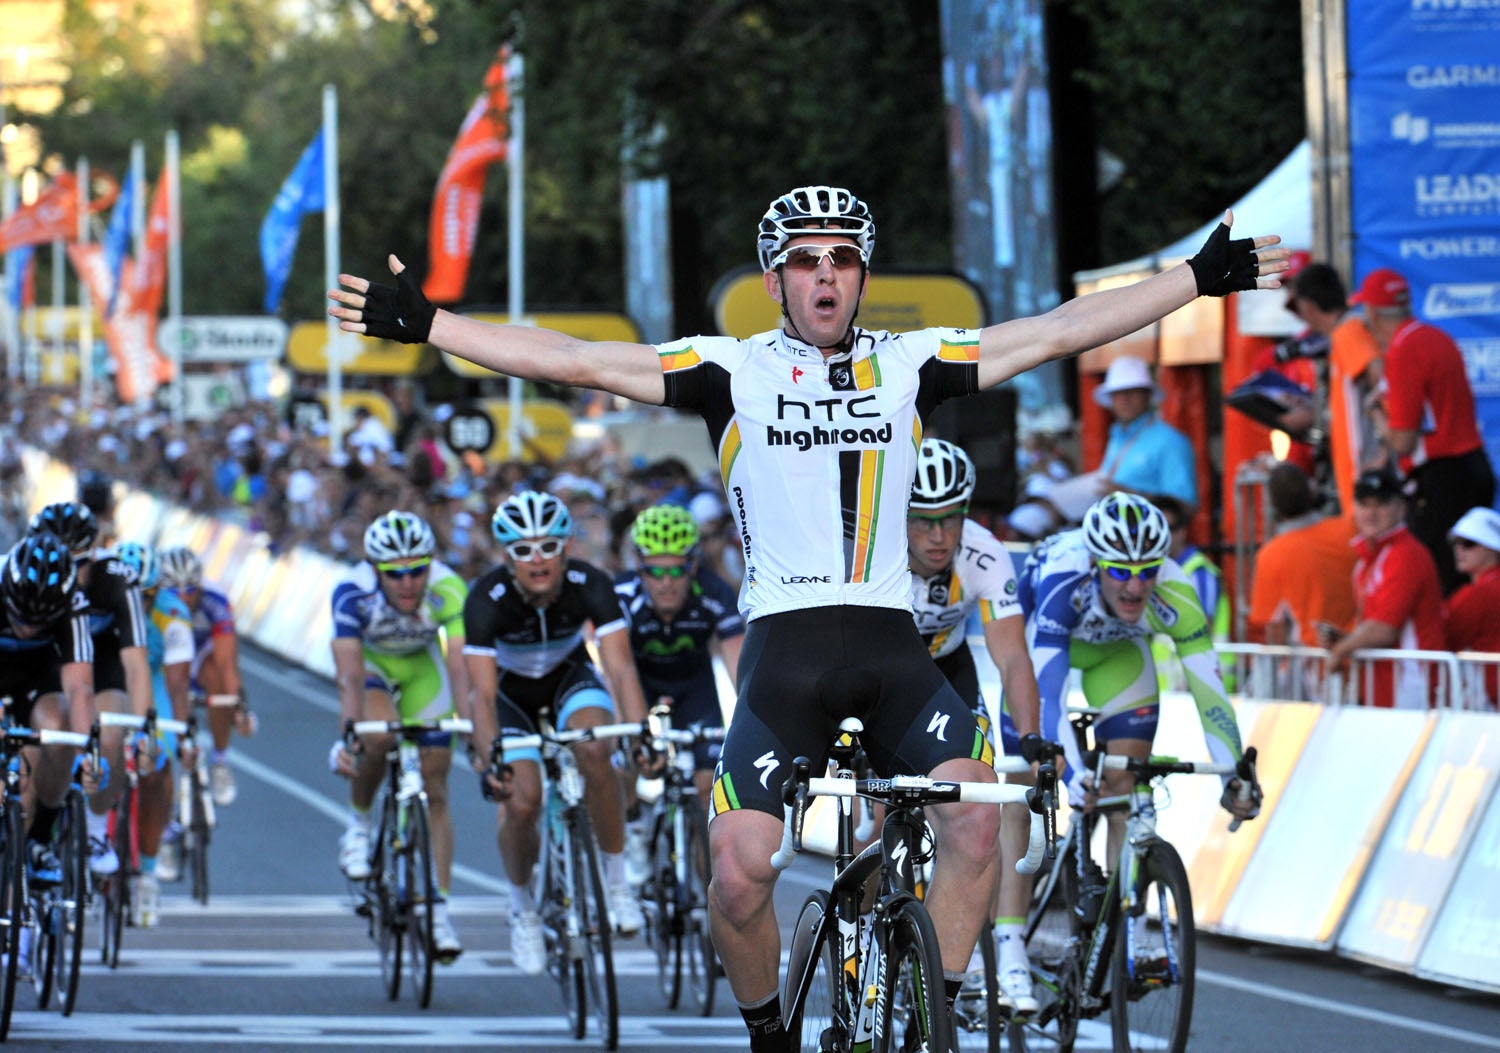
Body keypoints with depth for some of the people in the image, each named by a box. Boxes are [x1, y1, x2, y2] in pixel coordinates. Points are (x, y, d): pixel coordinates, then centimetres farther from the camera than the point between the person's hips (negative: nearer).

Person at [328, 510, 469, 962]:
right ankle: (359, 822, -7)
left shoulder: (449, 591, -33)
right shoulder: (352, 593, -35)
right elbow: (350, 676, -39)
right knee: (379, 736, -33)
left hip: (422, 668, 1)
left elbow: (460, 668, -39)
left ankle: (439, 908, 3)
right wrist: (348, 739, -52)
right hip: (371, 662, -1)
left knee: (434, 792, -3)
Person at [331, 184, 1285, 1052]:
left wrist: (1204, 278, 3)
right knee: (739, 870, -14)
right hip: (785, 647, -1)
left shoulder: (911, 365, 8)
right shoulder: (733, 372, 3)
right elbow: (572, 361, -2)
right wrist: (420, 325, -9)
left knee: (975, 814, -21)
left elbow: (1059, 333, 6)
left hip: (892, 646, 1)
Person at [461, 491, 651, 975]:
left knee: (595, 750, -31)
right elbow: (483, 693, -36)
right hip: (512, 692, -1)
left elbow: (621, 667, -34)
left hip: (570, 677, 1)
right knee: (521, 800, -20)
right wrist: (489, 760, -53)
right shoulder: (487, 599, -32)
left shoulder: (590, 586, -29)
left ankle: (617, 880, -14)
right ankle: (522, 908, 7)